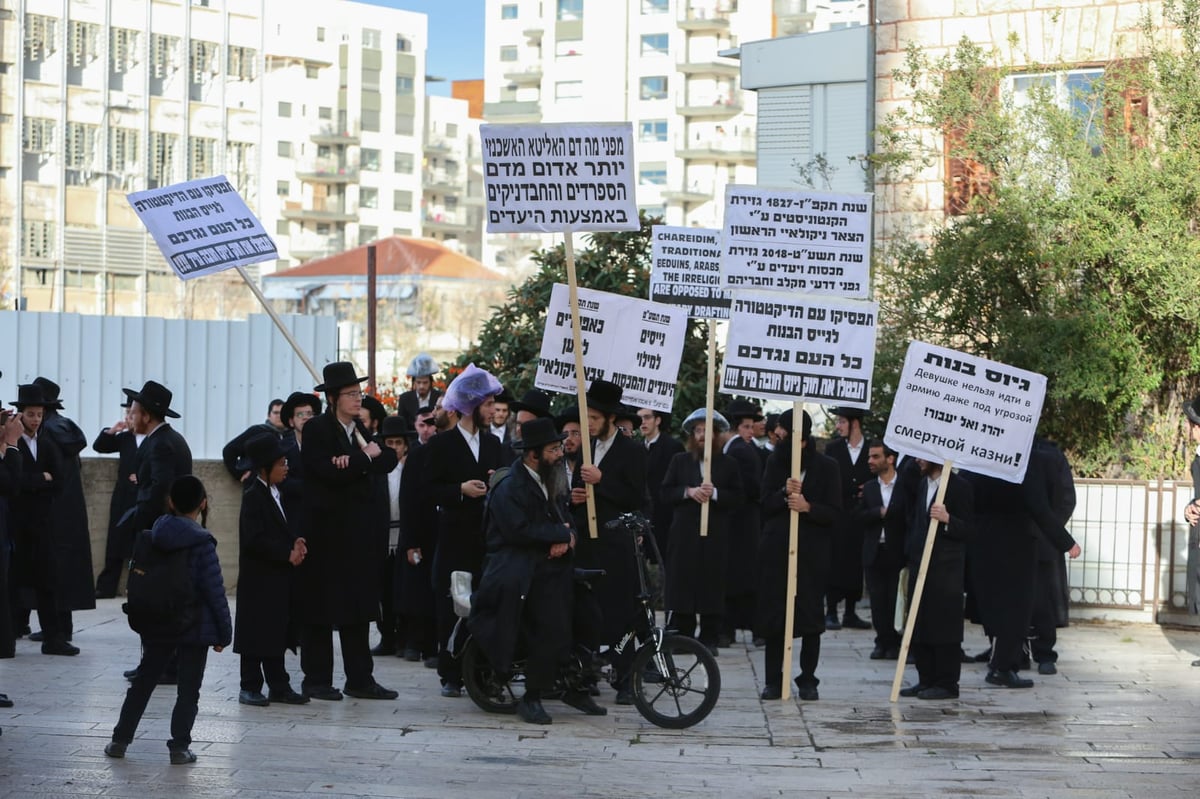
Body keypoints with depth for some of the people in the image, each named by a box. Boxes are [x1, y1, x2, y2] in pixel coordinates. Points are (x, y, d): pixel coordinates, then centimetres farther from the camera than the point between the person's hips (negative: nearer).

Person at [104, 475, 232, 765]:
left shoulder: (153, 536, 0)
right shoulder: (202, 543, -15)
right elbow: (215, 591, -14)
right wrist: (224, 632, -6)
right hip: (195, 628, -5)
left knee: (143, 681, 16)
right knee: (188, 689, 6)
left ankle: (120, 739, 20)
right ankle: (179, 747, 5)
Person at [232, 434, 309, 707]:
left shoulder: (280, 495, 12)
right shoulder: (253, 497, -13)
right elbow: (255, 540, -20)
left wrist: (296, 543, -2)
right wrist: (288, 554, -17)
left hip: (280, 577, 8)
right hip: (259, 579, -8)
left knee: (278, 632, 10)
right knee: (257, 632, -2)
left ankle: (279, 686, 15)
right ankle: (250, 687, 5)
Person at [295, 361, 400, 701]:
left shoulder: (358, 429, 14)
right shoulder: (316, 429, -8)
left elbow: (388, 461, 2)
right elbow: (331, 473, -20)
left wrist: (353, 461, -14)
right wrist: (366, 458, -8)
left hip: (357, 531, 7)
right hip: (325, 531, -7)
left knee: (357, 607, 8)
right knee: (320, 608, 0)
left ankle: (360, 679, 11)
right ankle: (316, 680, 7)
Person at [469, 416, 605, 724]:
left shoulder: (552, 480, 16)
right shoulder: (510, 488, -11)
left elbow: (565, 517, 18)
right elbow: (520, 531, -20)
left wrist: (565, 539, -6)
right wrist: (561, 533, -10)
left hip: (553, 563, 8)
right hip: (524, 569, -8)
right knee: (552, 632, -21)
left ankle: (577, 688, 6)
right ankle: (531, 699, -7)